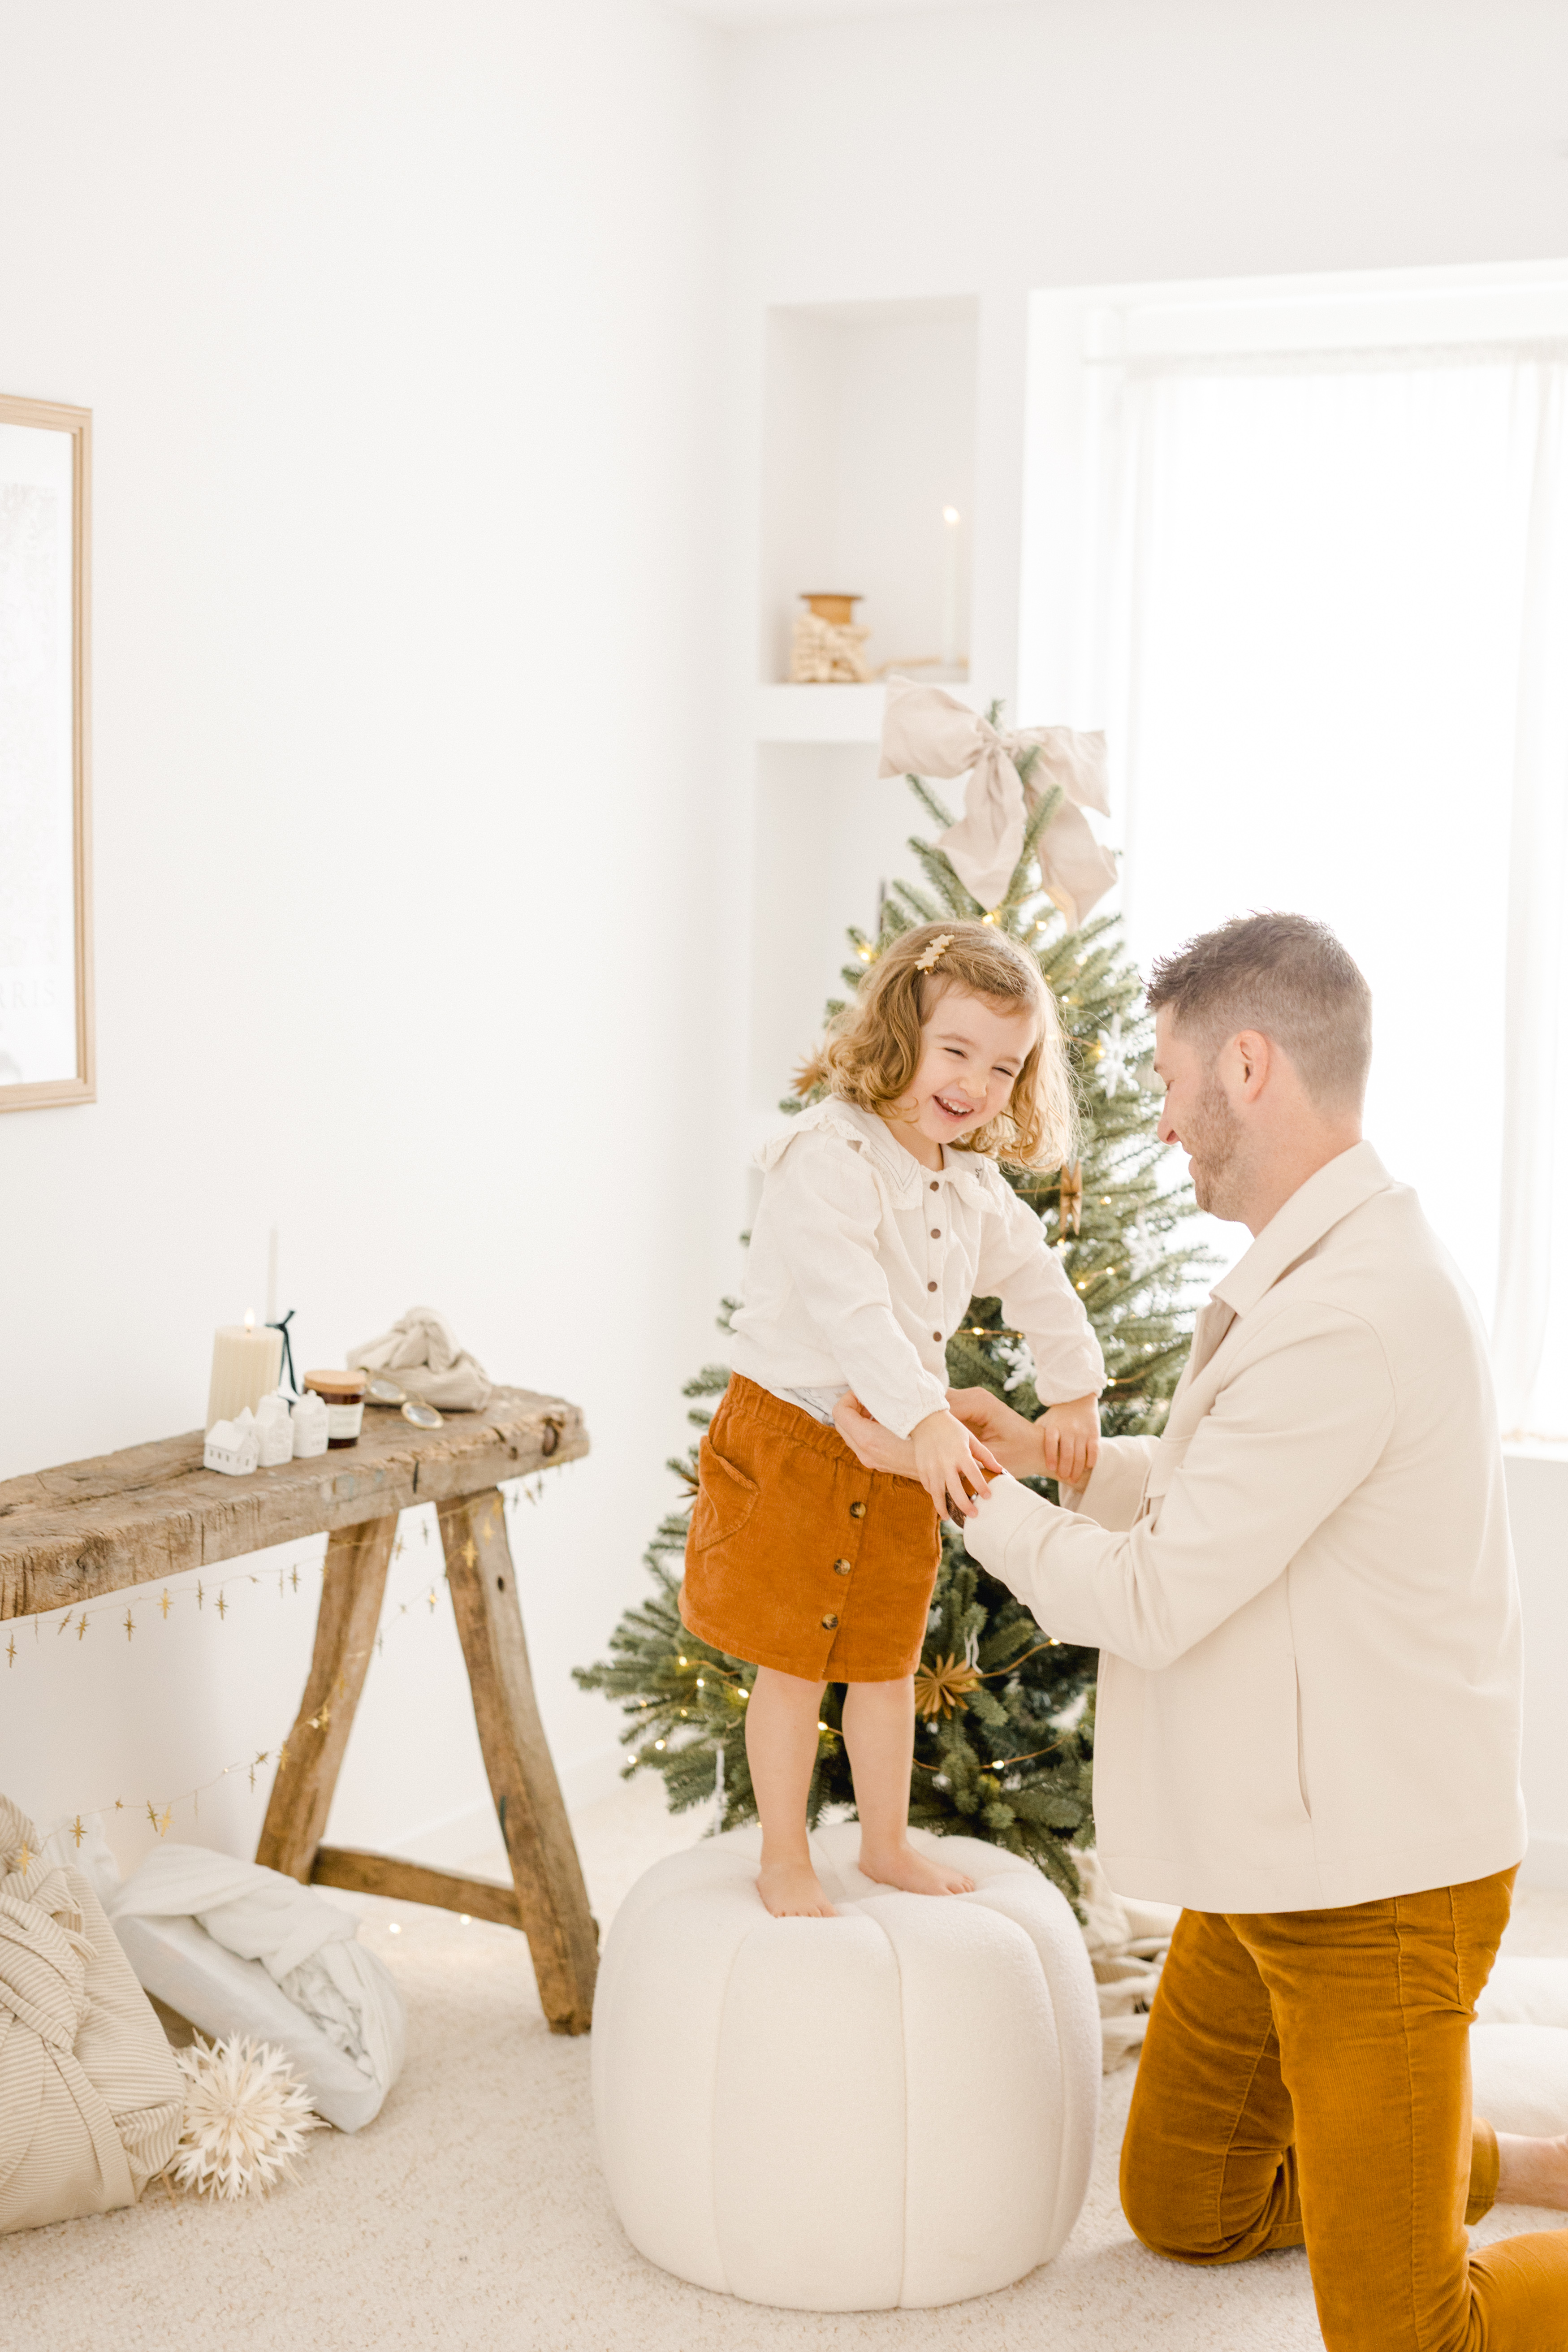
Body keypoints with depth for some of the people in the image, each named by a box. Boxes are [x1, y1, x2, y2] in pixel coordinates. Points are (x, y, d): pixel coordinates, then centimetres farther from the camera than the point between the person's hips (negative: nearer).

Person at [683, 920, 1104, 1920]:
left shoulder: (973, 1185, 4)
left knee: (885, 1662, 18)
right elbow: (846, 1303, -34)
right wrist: (927, 1420, -42)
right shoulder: (829, 1156, -23)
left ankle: (887, 1844, 34)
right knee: (792, 1667, 5)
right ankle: (785, 1861, 20)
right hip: (793, 1442, -7)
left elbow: (1035, 1279, 20)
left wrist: (1076, 1390, 16)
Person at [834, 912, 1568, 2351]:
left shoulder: (1348, 1318, -28)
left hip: (1374, 1880, -10)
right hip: (1278, 1854, 10)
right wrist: (1047, 1454, 14)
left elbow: (1148, 1602, -23)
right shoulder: (1339, 1264, 7)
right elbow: (1224, 1495, 20)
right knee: (1183, 2209, 21)